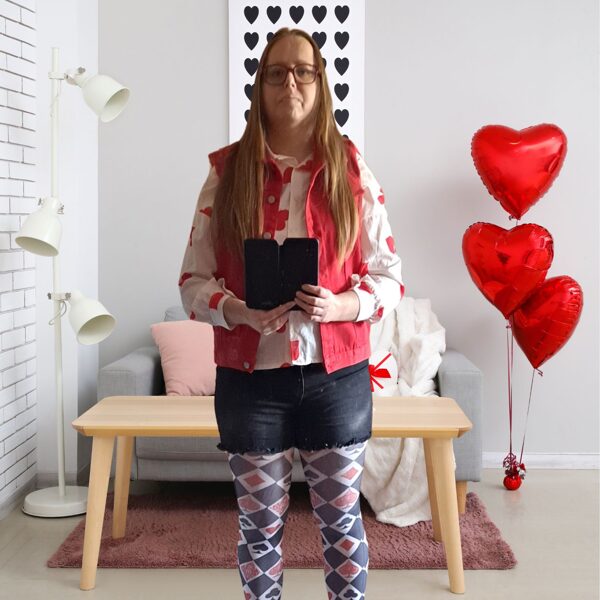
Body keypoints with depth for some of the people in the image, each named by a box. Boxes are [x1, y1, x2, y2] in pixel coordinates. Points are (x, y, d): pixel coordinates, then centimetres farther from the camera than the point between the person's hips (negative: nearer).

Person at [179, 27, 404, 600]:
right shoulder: (227, 169, 1)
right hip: (250, 378, 0)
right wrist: (241, 311, -19)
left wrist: (343, 305, -18)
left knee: (341, 519, 12)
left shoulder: (351, 167, 1)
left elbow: (390, 274, 2)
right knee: (260, 525, 12)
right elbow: (193, 281, 1)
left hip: (337, 375, 0)